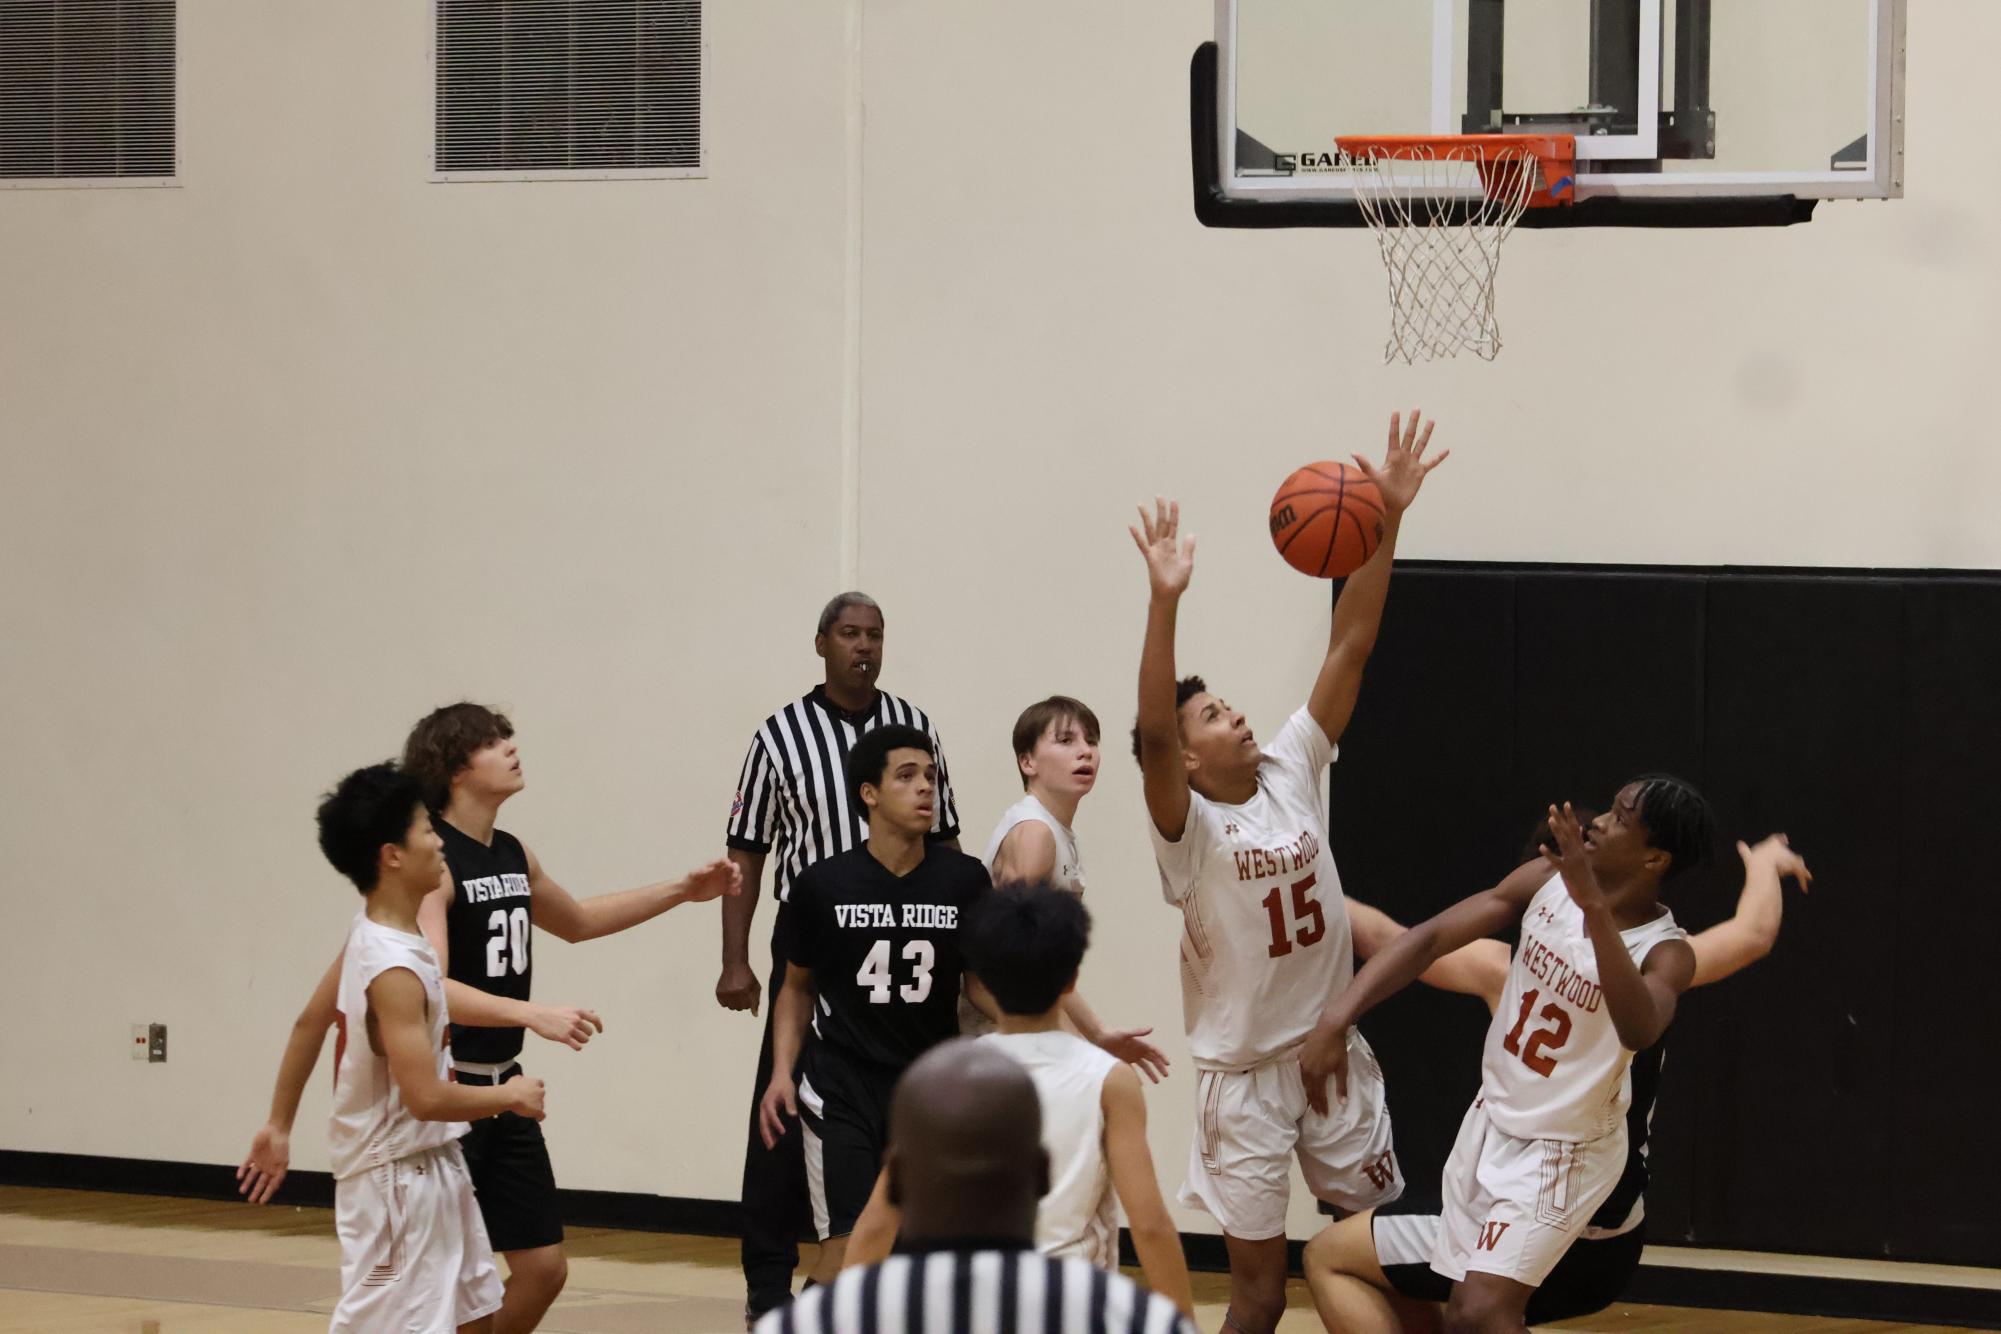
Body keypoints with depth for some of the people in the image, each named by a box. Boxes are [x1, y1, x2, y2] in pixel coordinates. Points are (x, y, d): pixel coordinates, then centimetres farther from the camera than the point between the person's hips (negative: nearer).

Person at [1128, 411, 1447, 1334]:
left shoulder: (1293, 772, 0)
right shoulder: (1187, 827, -14)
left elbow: (1350, 648, -5)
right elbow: (1150, 732, -33)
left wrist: (1389, 523, -14)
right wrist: (1165, 600, -45)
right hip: (1244, 1073, -4)